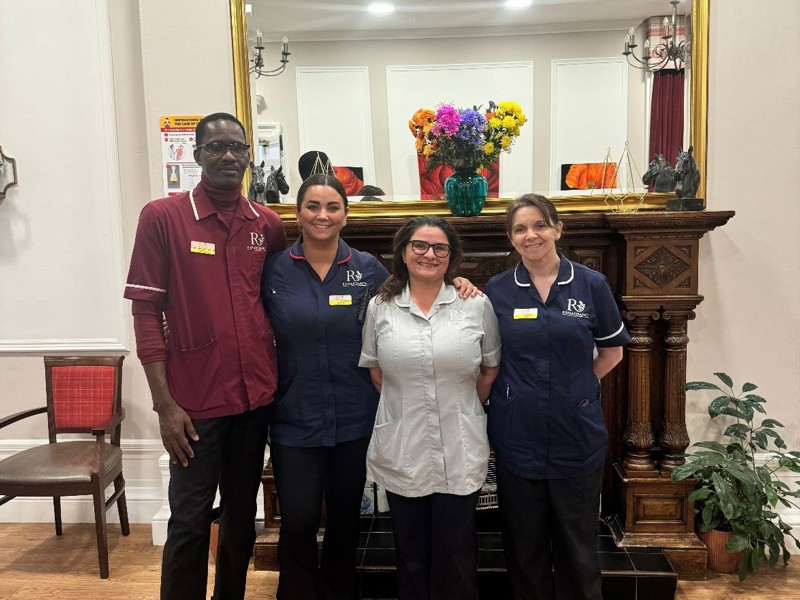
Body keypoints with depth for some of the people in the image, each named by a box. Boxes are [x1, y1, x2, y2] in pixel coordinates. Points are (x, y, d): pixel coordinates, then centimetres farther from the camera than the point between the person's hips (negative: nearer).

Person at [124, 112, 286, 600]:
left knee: (243, 516, 17)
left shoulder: (268, 224, 5)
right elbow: (146, 312, -7)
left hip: (256, 395, 4)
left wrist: (282, 381, 4)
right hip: (196, 400, -4)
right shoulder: (162, 217, -6)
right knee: (189, 523, 5)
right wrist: (165, 403, -11)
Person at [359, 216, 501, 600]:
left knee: (456, 561, 12)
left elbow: (491, 369, 6)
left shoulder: (477, 306, 0)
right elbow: (376, 371, 8)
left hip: (459, 454, -1)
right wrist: (408, 405, 2)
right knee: (411, 558, 16)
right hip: (401, 453, 1)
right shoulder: (380, 308, 2)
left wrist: (464, 407, 1)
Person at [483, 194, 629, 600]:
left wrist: (579, 385, -2)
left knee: (578, 545, 15)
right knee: (524, 545, 15)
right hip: (517, 438, 1)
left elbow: (611, 352, 7)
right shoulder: (497, 290, -1)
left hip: (577, 436, 0)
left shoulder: (591, 285, -2)